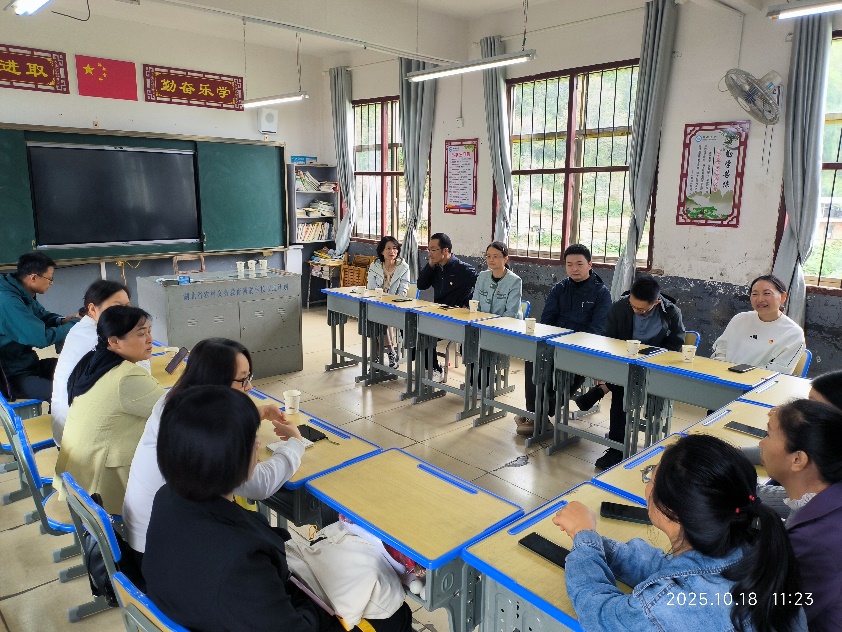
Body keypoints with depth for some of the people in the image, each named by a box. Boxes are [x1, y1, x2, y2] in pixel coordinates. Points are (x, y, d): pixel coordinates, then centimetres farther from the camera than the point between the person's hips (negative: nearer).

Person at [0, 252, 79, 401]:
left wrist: (62, 320, 0)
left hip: (26, 362, 10)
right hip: (12, 376, -10)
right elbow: (42, 338, -26)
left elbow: (42, 315, 22)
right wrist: (74, 324, -12)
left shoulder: (23, 294, 4)